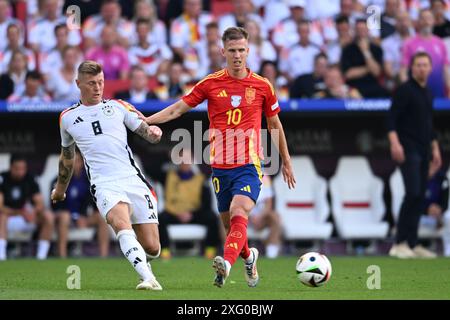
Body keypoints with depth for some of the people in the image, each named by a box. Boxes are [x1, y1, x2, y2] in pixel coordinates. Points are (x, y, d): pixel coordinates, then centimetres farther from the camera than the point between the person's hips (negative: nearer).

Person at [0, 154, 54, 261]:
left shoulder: (30, 179, -6)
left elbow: (40, 203, -8)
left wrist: (33, 212, -32)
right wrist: (19, 212, -36)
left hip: (27, 211, 3)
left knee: (48, 216, -21)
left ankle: (41, 255, -22)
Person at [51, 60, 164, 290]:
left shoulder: (118, 107, 14)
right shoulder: (67, 118, 16)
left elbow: (145, 131, 14)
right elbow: (67, 155, 32)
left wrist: (153, 132, -11)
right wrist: (61, 188, 41)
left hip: (133, 179, 1)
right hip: (104, 185, -1)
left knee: (152, 248, -4)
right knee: (122, 224, -34)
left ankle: (143, 263, 32)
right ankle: (148, 279, -43)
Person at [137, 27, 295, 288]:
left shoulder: (262, 86, 3)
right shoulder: (211, 84, 3)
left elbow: (274, 124, 16)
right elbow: (177, 109, 7)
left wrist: (286, 162, 21)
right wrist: (145, 120, -6)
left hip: (249, 165, -2)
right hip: (220, 166, 2)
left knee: (239, 214, -26)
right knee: (230, 224, 9)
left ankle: (227, 263, -43)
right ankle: (249, 256, 39)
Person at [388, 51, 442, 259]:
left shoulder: (428, 93, 17)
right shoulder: (404, 90, -7)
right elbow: (392, 119, -13)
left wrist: (435, 148, 22)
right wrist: (395, 143, -24)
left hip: (423, 151, 8)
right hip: (408, 150, -8)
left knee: (420, 197, 5)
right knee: (413, 193, -16)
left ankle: (412, 244, 8)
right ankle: (400, 243, -14)